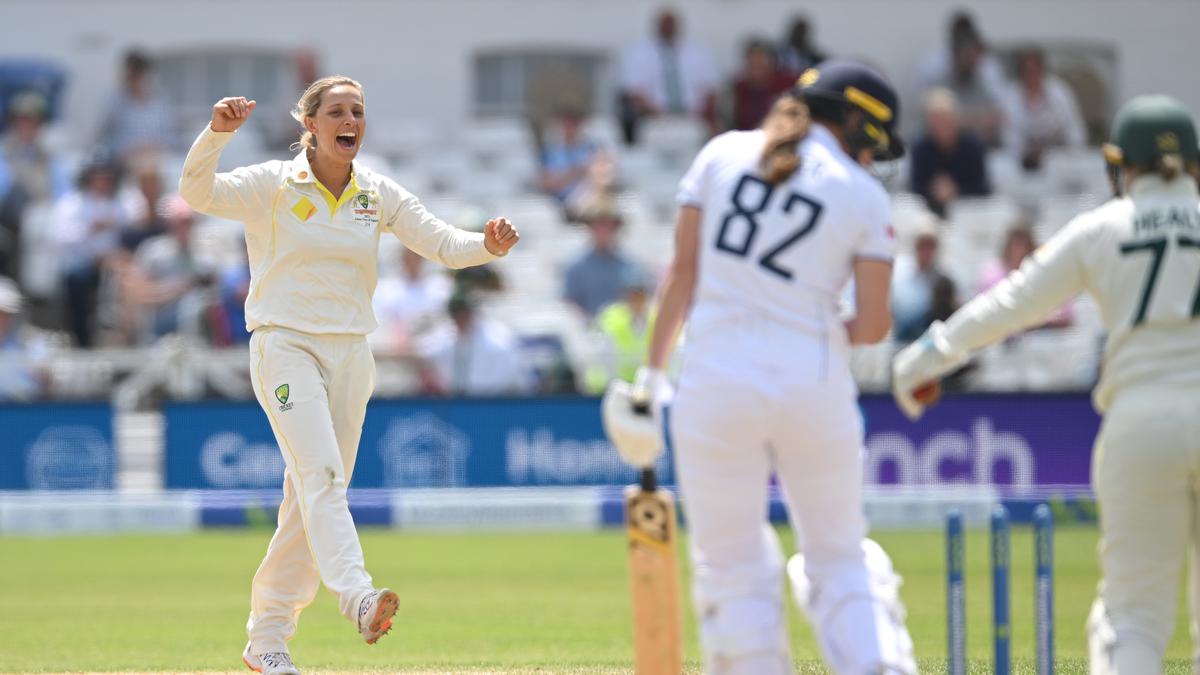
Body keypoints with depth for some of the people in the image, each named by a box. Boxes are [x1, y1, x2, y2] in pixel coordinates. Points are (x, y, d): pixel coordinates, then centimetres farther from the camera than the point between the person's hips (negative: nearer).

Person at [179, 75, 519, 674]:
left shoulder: (379, 194, 7)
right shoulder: (273, 186, -5)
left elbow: (443, 245, 0)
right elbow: (198, 192, -21)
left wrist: (488, 244, -22)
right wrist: (217, 132, -39)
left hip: (350, 354, 5)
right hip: (285, 347, -5)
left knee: (311, 495, 6)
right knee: (319, 472, -24)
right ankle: (356, 596, -43)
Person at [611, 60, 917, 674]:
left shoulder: (723, 153, 6)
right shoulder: (864, 196, 2)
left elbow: (682, 270, 4)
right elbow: (873, 326, -2)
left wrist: (651, 375, 7)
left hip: (716, 384, 0)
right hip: (815, 385, 0)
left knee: (733, 568, 9)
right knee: (839, 560, 14)